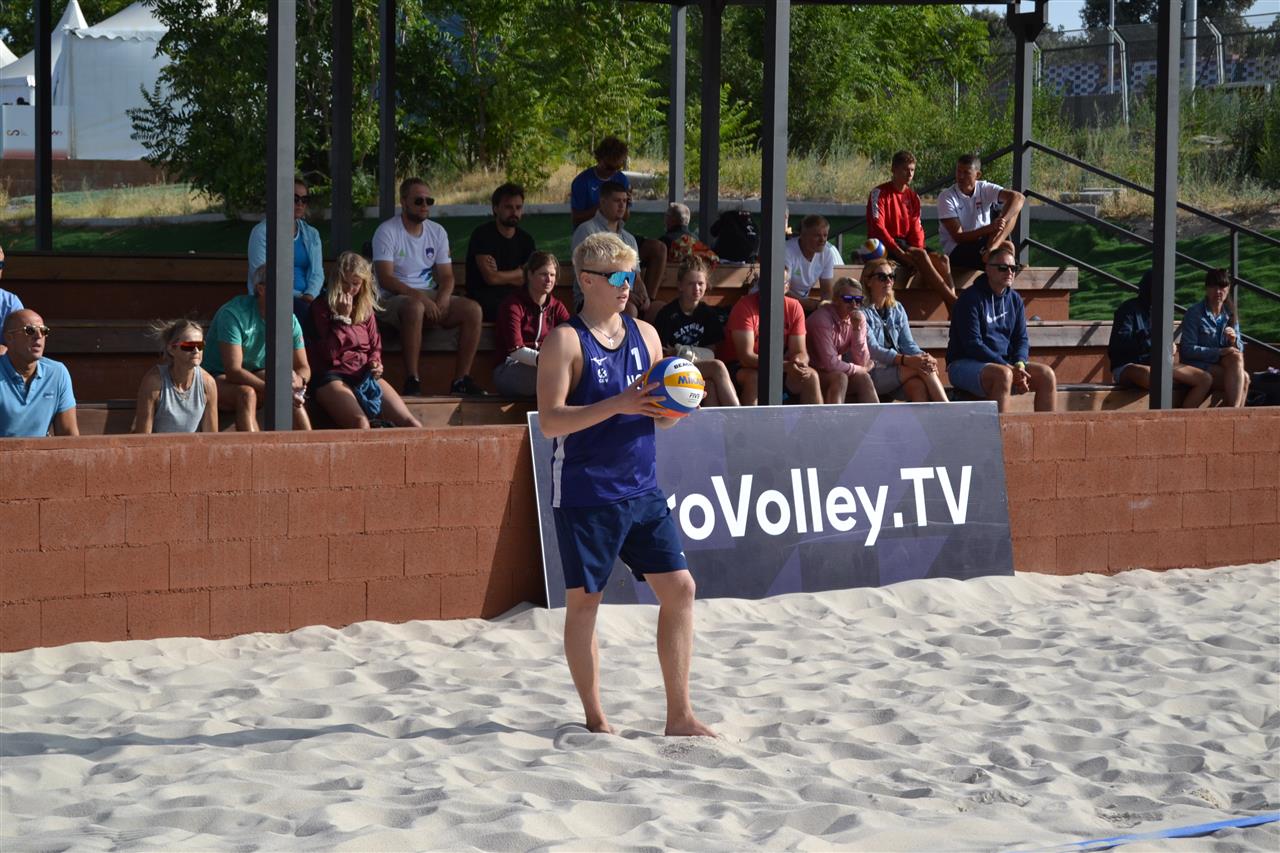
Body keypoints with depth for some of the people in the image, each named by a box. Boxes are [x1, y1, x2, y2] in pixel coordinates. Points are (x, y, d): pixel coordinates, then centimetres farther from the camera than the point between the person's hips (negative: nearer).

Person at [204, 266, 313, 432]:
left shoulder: (289, 320, -6)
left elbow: (303, 367, 0)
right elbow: (233, 371, -30)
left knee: (292, 394, -22)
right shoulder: (234, 314, -25)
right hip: (219, 379, -6)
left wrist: (299, 380, -26)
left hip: (255, 376, 6)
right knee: (247, 394, -36)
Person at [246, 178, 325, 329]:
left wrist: (310, 295, -12)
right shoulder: (262, 232, 4)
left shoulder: (311, 235, 21)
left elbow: (317, 273, 12)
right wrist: (297, 296, -15)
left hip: (304, 298, 4)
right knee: (306, 310, -36)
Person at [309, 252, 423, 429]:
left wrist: (375, 363, 3)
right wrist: (343, 317, -12)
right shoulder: (321, 307, 1)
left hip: (365, 374, 6)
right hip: (332, 376, -6)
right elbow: (329, 353, -8)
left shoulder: (365, 308, 17)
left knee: (412, 424, -15)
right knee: (360, 424, -36)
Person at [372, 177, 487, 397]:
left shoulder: (437, 232, 13)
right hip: (394, 299, -6)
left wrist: (443, 297, -13)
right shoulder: (387, 231, -7)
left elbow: (447, 276, 10)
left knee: (473, 309, -17)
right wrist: (417, 296, -28)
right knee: (414, 308, -41)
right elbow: (385, 279, -17)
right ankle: (412, 380, -37)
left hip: (430, 297, 6)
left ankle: (461, 380, -15)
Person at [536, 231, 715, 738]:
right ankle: (594, 718, 13)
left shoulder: (645, 334, 10)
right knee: (584, 600, 2)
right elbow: (550, 421, -16)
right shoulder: (565, 341, -8)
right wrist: (618, 404, -25)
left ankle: (679, 715, 7)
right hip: (584, 494, -6)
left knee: (679, 587, 1)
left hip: (641, 488, 6)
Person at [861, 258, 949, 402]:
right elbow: (873, 350, -16)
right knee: (922, 369, -26)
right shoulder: (862, 312, -5)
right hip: (872, 374, -5)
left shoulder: (897, 309, 17)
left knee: (917, 385, -30)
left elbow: (908, 343, 10)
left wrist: (924, 357, -14)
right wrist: (906, 360, -29)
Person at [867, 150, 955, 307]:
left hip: (906, 245, 6)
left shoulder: (913, 197, 16)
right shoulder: (880, 193, -5)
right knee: (921, 256, -31)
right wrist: (901, 253, -23)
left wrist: (919, 250, -10)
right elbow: (878, 229, -14)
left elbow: (916, 230, 12)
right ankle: (954, 302, -36)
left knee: (941, 260, -20)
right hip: (886, 248, -6)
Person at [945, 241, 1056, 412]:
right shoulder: (971, 299, -11)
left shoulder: (1014, 300, 12)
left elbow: (1021, 339, 12)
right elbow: (973, 345, -17)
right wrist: (1009, 368, -22)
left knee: (1047, 374, -12)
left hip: (1005, 364, 7)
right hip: (965, 364, -7)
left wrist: (1019, 364, -12)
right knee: (1003, 374, -36)